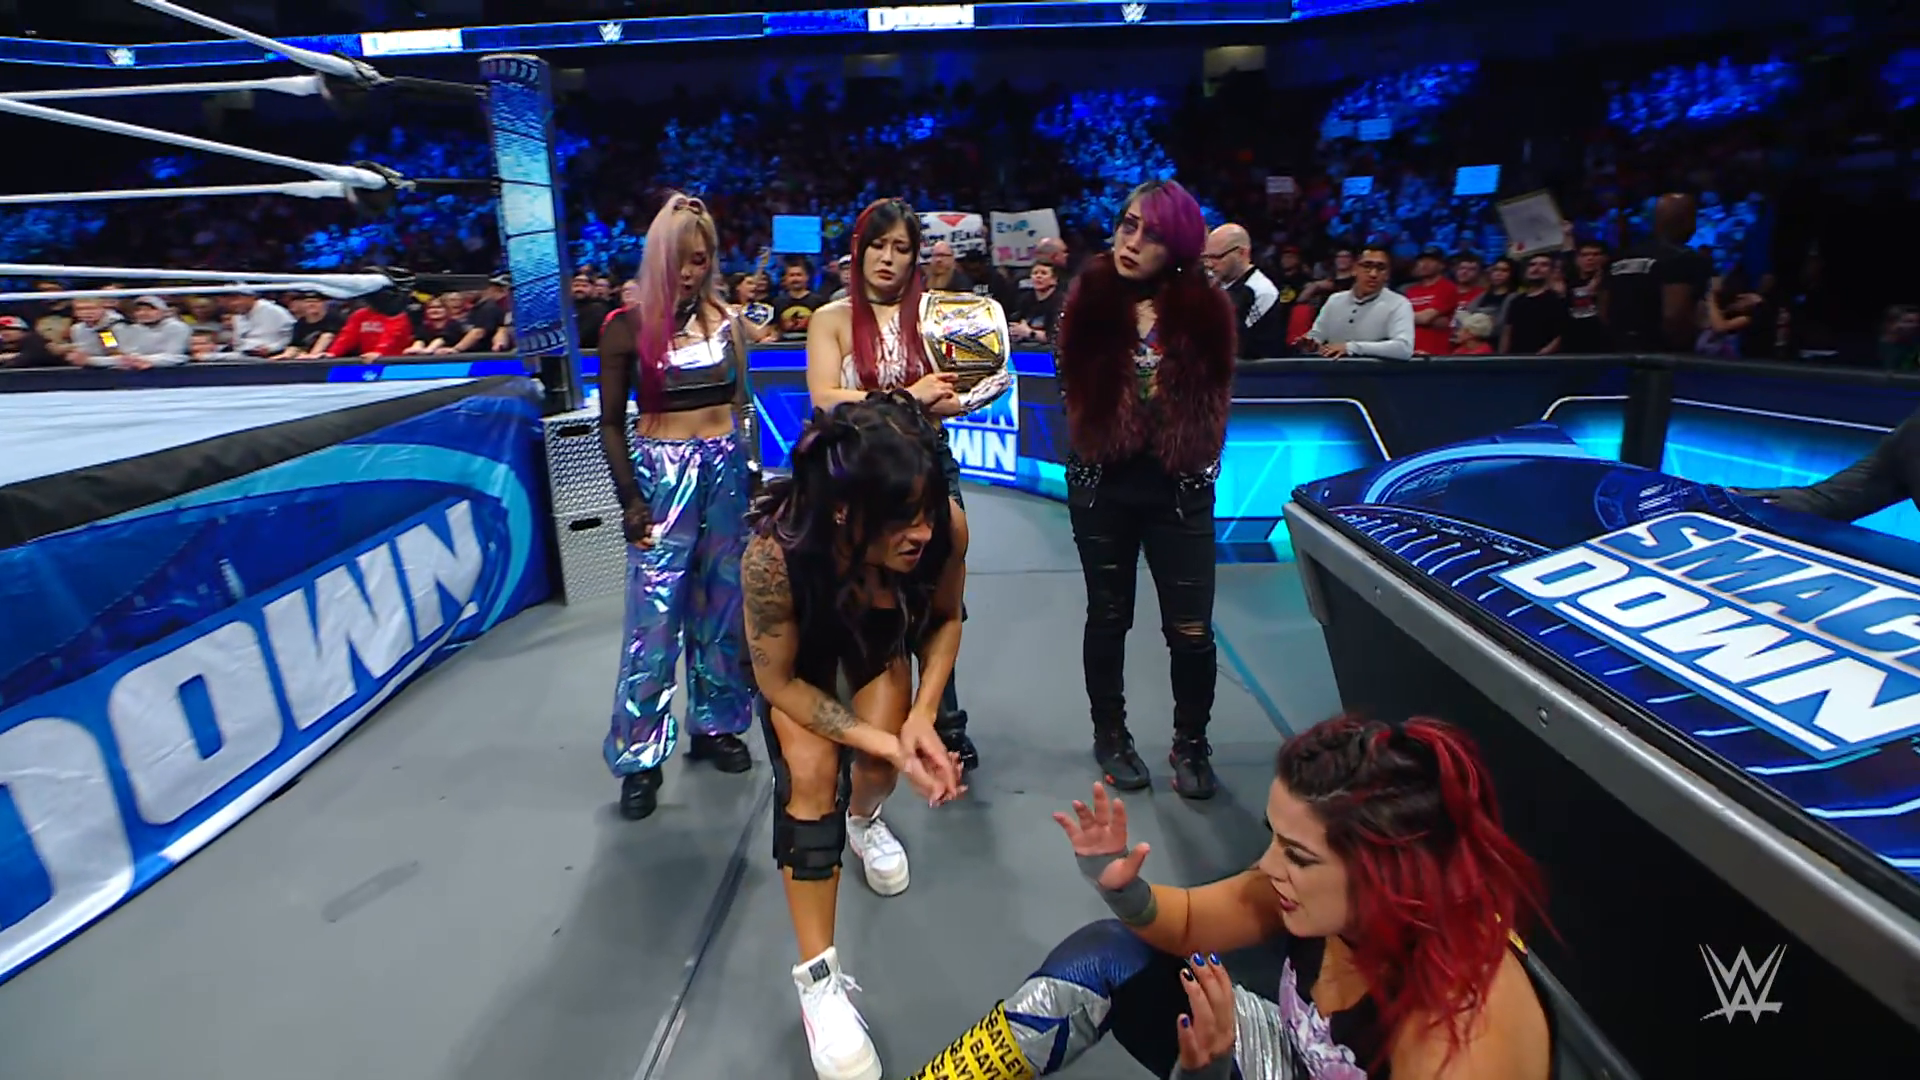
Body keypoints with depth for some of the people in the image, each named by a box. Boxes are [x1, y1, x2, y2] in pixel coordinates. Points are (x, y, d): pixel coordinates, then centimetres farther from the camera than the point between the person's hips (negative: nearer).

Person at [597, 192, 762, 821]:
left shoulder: (724, 319, 6)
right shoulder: (628, 327, -5)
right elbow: (611, 422, -2)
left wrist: (752, 472, 9)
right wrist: (630, 499, -9)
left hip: (728, 466, 4)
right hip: (662, 471, -4)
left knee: (724, 603, 10)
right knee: (655, 614, -3)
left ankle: (716, 725, 26)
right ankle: (639, 757, 8)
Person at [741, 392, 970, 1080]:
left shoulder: (945, 527, -37)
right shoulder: (775, 552, -43)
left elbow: (945, 619, -14)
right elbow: (779, 681, -27)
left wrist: (920, 718, -27)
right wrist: (889, 744, -33)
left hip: (880, 633, 2)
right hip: (801, 647, -2)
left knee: (880, 761, -15)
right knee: (810, 770, -19)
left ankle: (864, 821, 25)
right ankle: (818, 979, -7)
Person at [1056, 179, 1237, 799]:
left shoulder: (1203, 307, -2)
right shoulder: (1088, 302, -2)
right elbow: (1071, 390, 0)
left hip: (1180, 491, 0)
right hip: (1103, 489, 1)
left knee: (1191, 630, 3)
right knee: (1109, 617, 14)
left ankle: (1191, 744, 27)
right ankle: (1110, 736, 34)